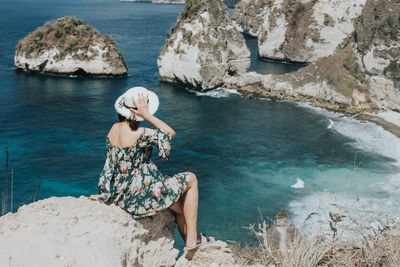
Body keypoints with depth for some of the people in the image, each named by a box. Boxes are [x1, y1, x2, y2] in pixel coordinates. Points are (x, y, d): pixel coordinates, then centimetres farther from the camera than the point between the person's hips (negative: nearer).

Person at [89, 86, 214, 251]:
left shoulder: (114, 129, 0)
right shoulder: (139, 134, -26)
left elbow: (110, 166, 8)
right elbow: (170, 133, -13)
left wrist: (106, 194, 17)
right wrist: (146, 115, -17)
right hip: (140, 197, -8)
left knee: (181, 207, 24)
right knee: (191, 180, 10)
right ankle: (192, 238, 13)